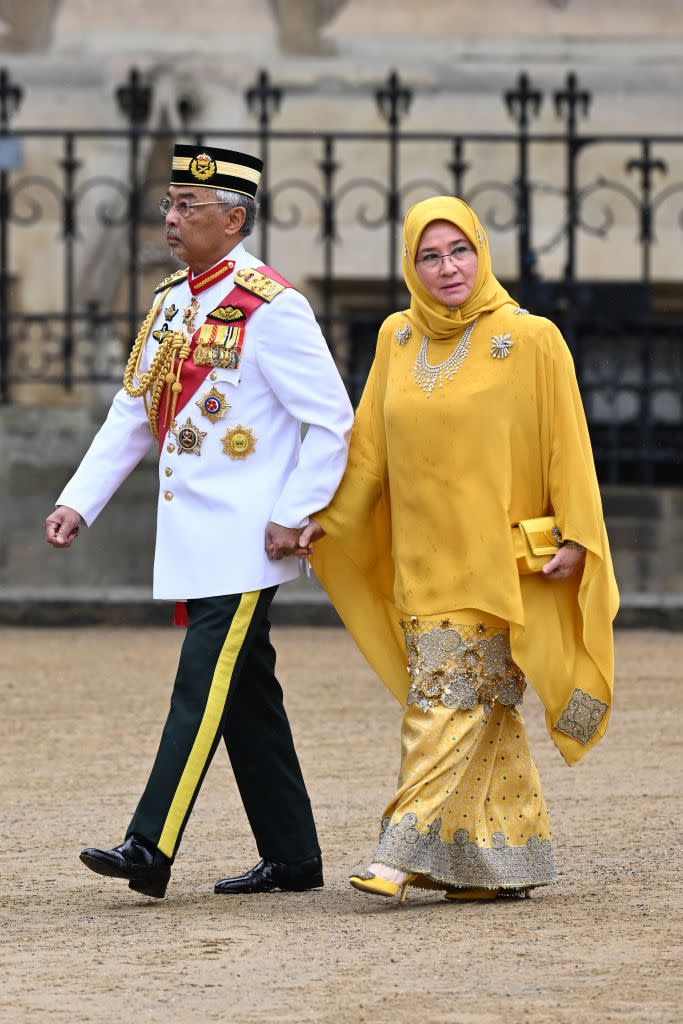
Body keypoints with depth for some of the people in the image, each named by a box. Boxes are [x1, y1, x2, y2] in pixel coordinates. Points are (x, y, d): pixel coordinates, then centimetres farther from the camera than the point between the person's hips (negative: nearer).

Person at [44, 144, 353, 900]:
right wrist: (79, 501, 6)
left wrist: (293, 517, -14)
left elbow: (331, 422, -11)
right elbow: (130, 417, 15)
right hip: (190, 538, 8)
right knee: (246, 693, 11)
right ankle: (291, 858, 16)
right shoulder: (170, 303, 12)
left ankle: (151, 849, -17)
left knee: (204, 684, -12)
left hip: (245, 539, -8)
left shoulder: (270, 308, -12)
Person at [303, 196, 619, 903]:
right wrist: (326, 517, 6)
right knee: (480, 712, 7)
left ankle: (405, 851, -15)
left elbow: (566, 447, -5)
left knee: (451, 703, -11)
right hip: (422, 564, 5)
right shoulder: (397, 339, 9)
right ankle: (510, 860, 14)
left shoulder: (530, 340, -6)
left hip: (496, 560, -5)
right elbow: (370, 445, 14)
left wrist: (574, 536, -10)